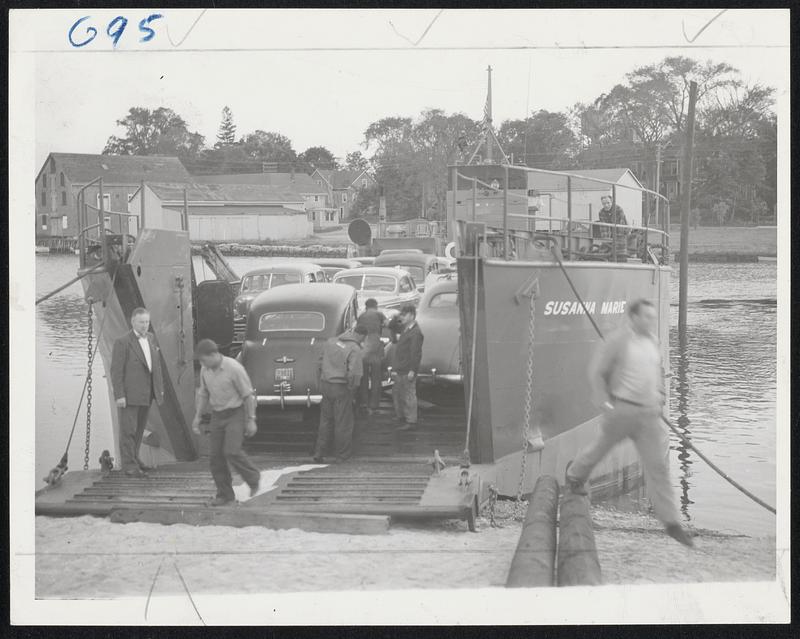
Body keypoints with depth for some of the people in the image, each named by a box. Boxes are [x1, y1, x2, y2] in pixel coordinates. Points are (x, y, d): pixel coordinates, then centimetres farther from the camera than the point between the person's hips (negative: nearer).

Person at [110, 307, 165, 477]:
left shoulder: (151, 339, 12)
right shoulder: (122, 342, -10)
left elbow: (156, 365, 18)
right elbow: (116, 370, -12)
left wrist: (160, 388, 14)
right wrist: (119, 396, -16)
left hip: (146, 393, 7)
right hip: (129, 395, -7)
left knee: (139, 429, 12)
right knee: (128, 430, -4)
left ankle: (134, 459, 22)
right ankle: (129, 465, -1)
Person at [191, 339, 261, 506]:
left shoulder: (234, 368, -20)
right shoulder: (205, 370, -1)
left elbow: (248, 395, -14)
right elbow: (203, 394, 11)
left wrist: (251, 420, -14)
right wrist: (197, 417, 6)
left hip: (236, 414, -6)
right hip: (218, 416, 6)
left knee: (232, 452, -18)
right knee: (215, 456, -1)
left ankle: (253, 478, 7)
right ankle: (225, 494, 8)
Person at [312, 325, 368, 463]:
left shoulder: (331, 342, 6)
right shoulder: (355, 350, -15)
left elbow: (321, 363, 13)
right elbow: (354, 374, -22)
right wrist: (352, 390, -6)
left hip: (325, 385, 6)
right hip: (341, 388, -6)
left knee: (326, 420, 17)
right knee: (343, 422, 7)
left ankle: (319, 453, 16)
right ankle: (342, 455, 16)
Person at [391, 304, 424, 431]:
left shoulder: (415, 332, -15)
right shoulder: (404, 329, 14)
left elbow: (416, 353, -19)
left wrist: (412, 370, -22)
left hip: (408, 371, -10)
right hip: (400, 370, 10)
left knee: (408, 395, -4)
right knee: (396, 393, 16)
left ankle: (411, 421, 1)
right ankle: (401, 417, 27)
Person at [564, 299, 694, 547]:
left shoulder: (653, 342, 8)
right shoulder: (619, 342, -12)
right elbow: (596, 372, -8)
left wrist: (660, 395, 17)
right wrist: (605, 403, -12)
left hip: (650, 412, 5)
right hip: (623, 409, -5)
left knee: (659, 464, -2)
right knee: (602, 447, 15)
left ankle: (671, 522, 0)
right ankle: (574, 473, 49)